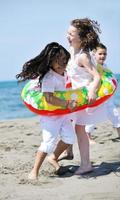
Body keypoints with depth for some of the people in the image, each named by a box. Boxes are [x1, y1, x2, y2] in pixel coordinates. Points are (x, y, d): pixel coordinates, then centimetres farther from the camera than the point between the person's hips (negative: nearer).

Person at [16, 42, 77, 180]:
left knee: (69, 137, 0)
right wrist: (67, 104, -35)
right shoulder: (49, 77, -24)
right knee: (49, 142, -12)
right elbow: (49, 98, -34)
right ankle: (35, 171, 0)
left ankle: (54, 159, 23)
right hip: (50, 115, -8)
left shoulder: (63, 73, 4)